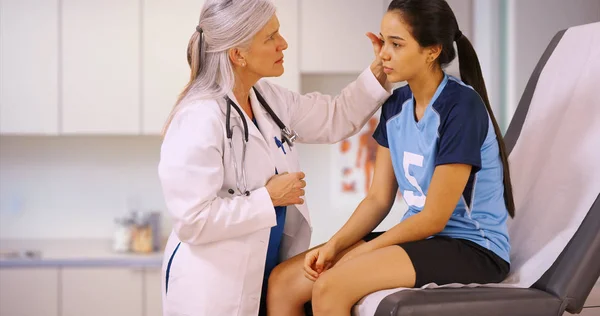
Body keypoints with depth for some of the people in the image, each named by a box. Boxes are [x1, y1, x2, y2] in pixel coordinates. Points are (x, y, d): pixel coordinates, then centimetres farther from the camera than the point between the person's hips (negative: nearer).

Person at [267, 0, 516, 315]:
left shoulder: (461, 107, -18)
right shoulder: (396, 104, 6)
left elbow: (434, 218, -17)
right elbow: (378, 198, 7)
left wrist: (359, 254, -13)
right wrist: (333, 246, -8)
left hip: (473, 248, -8)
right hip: (419, 236, 8)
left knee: (330, 288, -28)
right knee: (282, 281, -6)